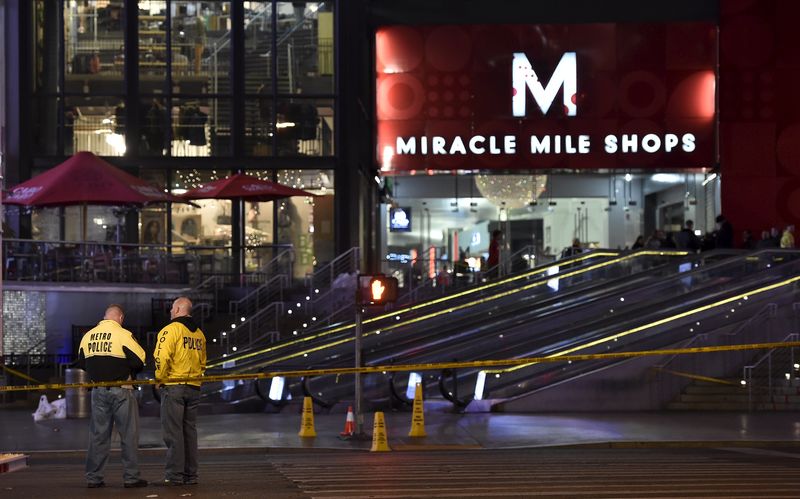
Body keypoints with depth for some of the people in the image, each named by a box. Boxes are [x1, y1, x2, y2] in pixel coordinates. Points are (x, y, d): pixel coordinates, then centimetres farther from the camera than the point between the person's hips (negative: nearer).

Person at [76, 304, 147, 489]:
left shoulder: (88, 336, 7)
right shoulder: (123, 335, -11)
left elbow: (81, 363, 15)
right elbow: (140, 360, -13)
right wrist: (127, 370, 6)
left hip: (98, 391, 5)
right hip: (121, 391, -5)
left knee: (98, 434, 10)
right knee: (129, 434, 3)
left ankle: (93, 477, 11)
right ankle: (131, 477, 3)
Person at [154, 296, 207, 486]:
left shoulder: (171, 330, -9)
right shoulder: (199, 334, 14)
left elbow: (162, 357, -18)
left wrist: (160, 378, -5)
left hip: (173, 386, -7)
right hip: (194, 388, 7)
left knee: (173, 432, -4)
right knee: (190, 431, 11)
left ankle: (175, 475, -6)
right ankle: (190, 475, 12)